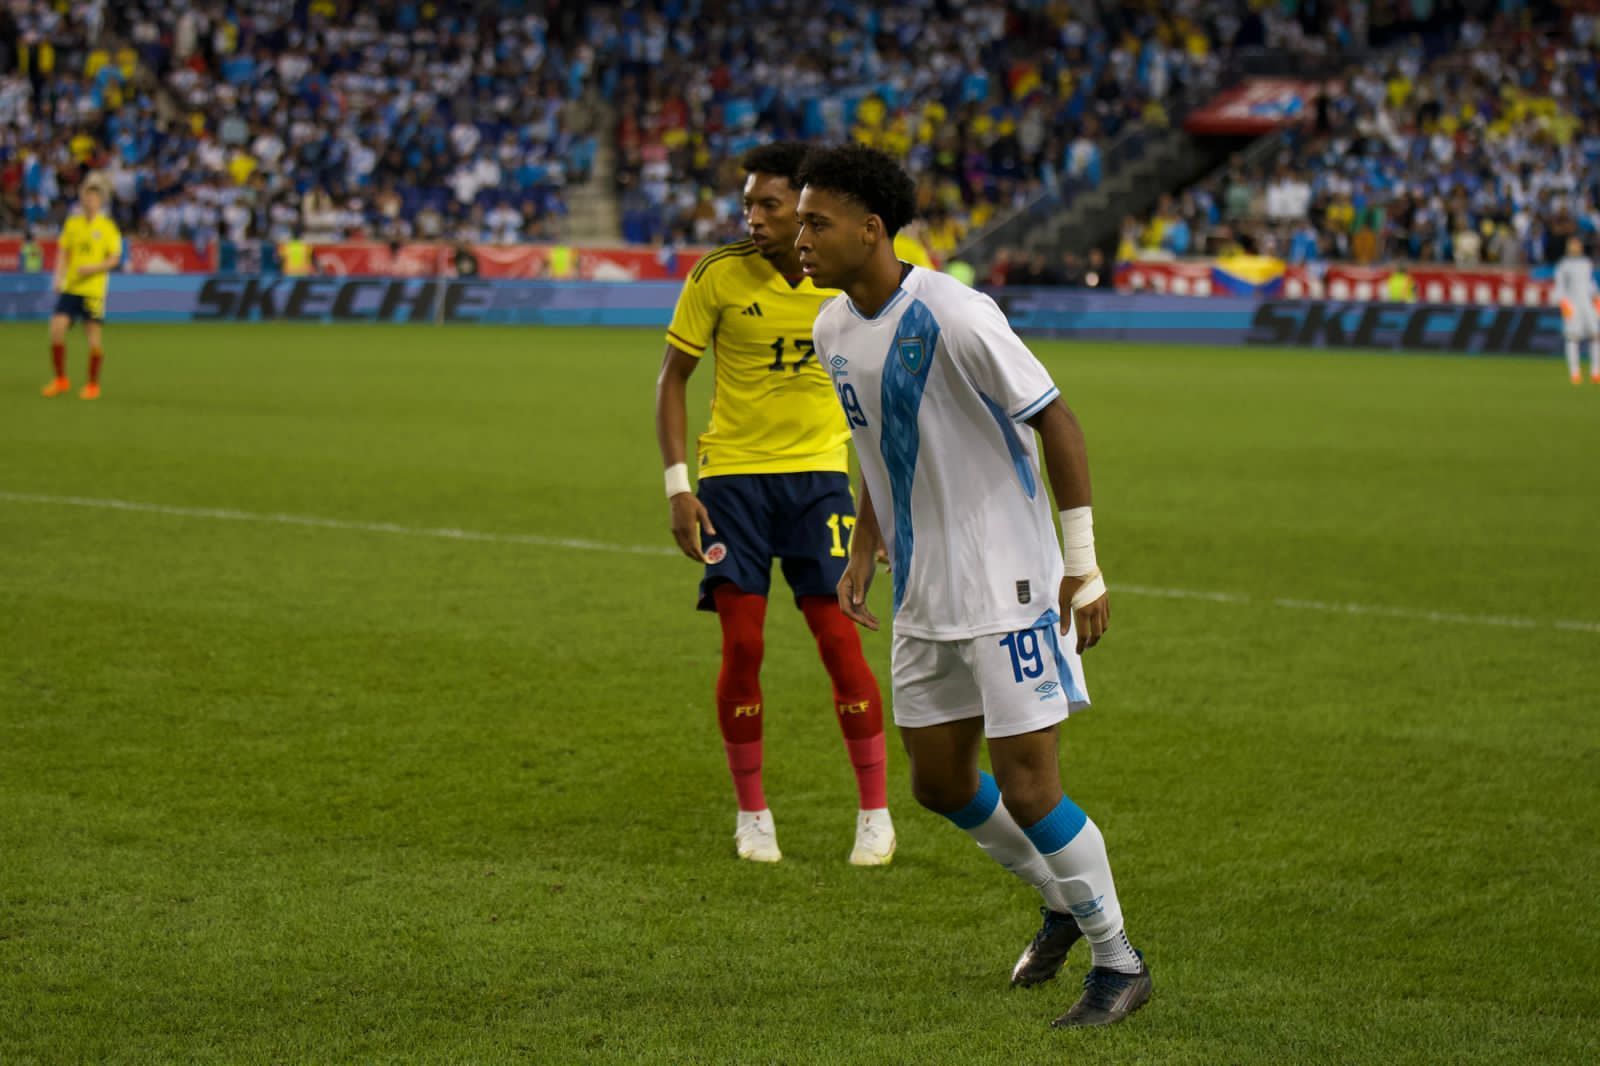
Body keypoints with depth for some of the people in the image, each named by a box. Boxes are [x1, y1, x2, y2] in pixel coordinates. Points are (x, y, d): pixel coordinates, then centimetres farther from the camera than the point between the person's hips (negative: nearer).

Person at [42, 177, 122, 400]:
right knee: (56, 329, -8)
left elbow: (114, 258, -4)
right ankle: (61, 380, 7)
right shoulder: (72, 223, 10)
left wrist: (94, 268, -19)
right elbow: (63, 252, 15)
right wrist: (59, 276, 1)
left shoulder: (108, 227, -2)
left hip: (94, 288, -3)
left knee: (94, 337, -1)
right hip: (70, 287, 3)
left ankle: (93, 385, 15)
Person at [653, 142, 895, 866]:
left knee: (839, 638, -7)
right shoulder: (718, 276, -7)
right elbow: (671, 377, 1)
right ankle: (752, 814, 11)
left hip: (819, 474, 1)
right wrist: (677, 486, -7)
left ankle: (876, 813, 7)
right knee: (742, 646, -6)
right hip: (732, 475, 0)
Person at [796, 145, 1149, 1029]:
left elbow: (1056, 423, -17)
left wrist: (1084, 567, -18)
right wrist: (862, 554, 14)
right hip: (923, 595, 8)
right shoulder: (833, 331, 4)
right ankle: (1064, 903, 36)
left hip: (1009, 589, -8)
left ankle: (1118, 963, 9)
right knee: (938, 783, 12)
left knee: (1025, 787, -9)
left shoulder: (954, 318, -21)